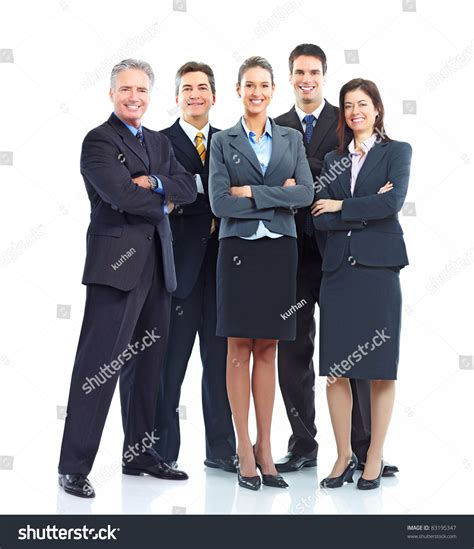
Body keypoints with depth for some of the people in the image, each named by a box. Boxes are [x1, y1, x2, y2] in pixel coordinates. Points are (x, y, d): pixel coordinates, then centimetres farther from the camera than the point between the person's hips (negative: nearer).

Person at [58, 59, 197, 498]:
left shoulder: (160, 143, 20)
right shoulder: (98, 141, -3)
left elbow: (188, 188, 7)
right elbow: (120, 194, -16)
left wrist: (153, 183, -10)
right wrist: (163, 202, -1)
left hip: (157, 265, 7)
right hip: (116, 263, -7)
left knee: (146, 365, 12)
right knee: (98, 365, -7)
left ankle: (139, 453, 23)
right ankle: (74, 467, -1)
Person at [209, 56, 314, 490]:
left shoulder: (292, 139, 10)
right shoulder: (223, 142, 4)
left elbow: (306, 193, -3)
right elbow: (219, 203, -7)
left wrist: (251, 191, -10)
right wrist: (278, 196, -9)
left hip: (280, 252, 2)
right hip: (240, 251, -2)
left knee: (267, 350, 7)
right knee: (239, 350, 0)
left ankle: (265, 448, 13)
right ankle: (244, 449, 8)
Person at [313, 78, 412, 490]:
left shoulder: (396, 151, 7)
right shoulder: (333, 160, 17)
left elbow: (393, 201, -11)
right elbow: (320, 219, 4)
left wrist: (342, 207, -4)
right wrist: (368, 210, -7)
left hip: (378, 268, -3)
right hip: (339, 268, 4)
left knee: (381, 370, 1)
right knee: (335, 369, 2)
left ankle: (375, 460, 11)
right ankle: (344, 456, 14)